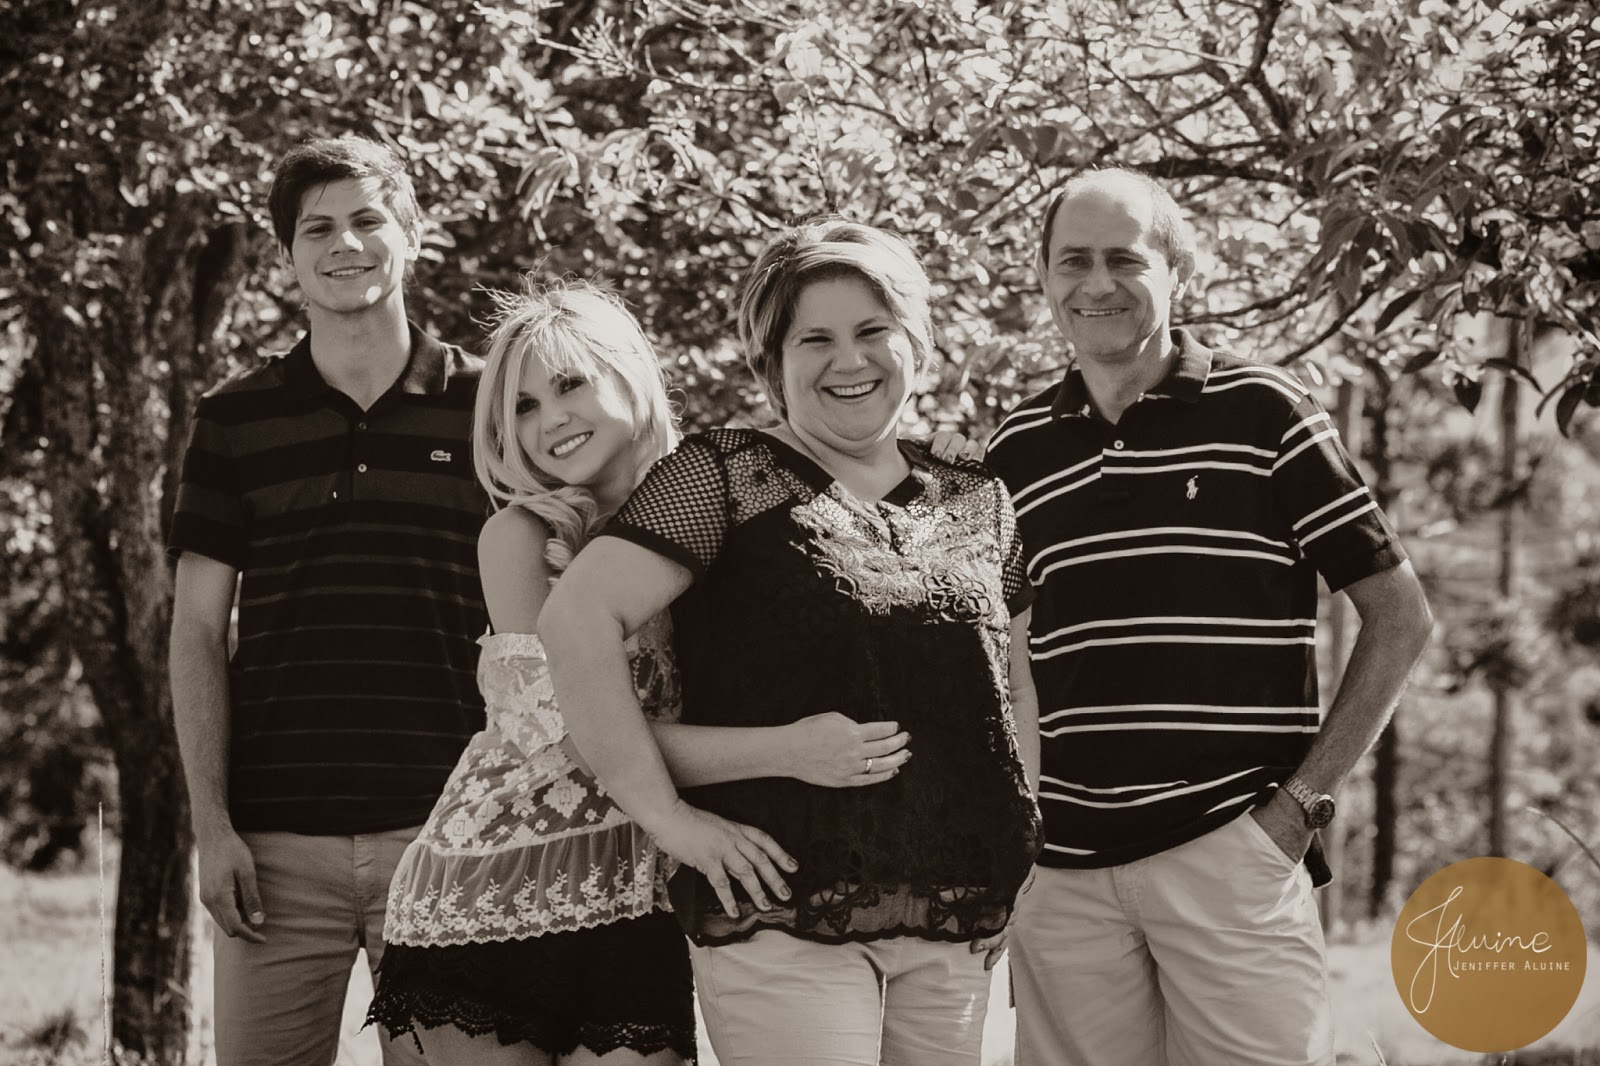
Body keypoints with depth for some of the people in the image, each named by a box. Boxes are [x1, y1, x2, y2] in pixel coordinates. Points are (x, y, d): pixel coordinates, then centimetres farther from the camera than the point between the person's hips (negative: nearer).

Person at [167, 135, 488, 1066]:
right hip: (276, 839, 1)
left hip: (442, 831, -1)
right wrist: (212, 826, -1)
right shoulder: (236, 421, 8)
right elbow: (199, 631, 7)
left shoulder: (486, 407, 5)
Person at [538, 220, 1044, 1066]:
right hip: (786, 916, -5)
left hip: (956, 932, 5)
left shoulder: (977, 502, 13)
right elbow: (577, 618, -13)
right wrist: (664, 812, -14)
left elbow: (1017, 683, 23)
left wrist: (1016, 852, 12)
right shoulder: (727, 473, -3)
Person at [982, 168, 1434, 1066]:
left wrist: (1302, 798, -5)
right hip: (1063, 870, 3)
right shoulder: (1016, 451, 10)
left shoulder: (1263, 412, -1)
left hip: (1230, 849, -3)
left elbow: (1400, 617, 1)